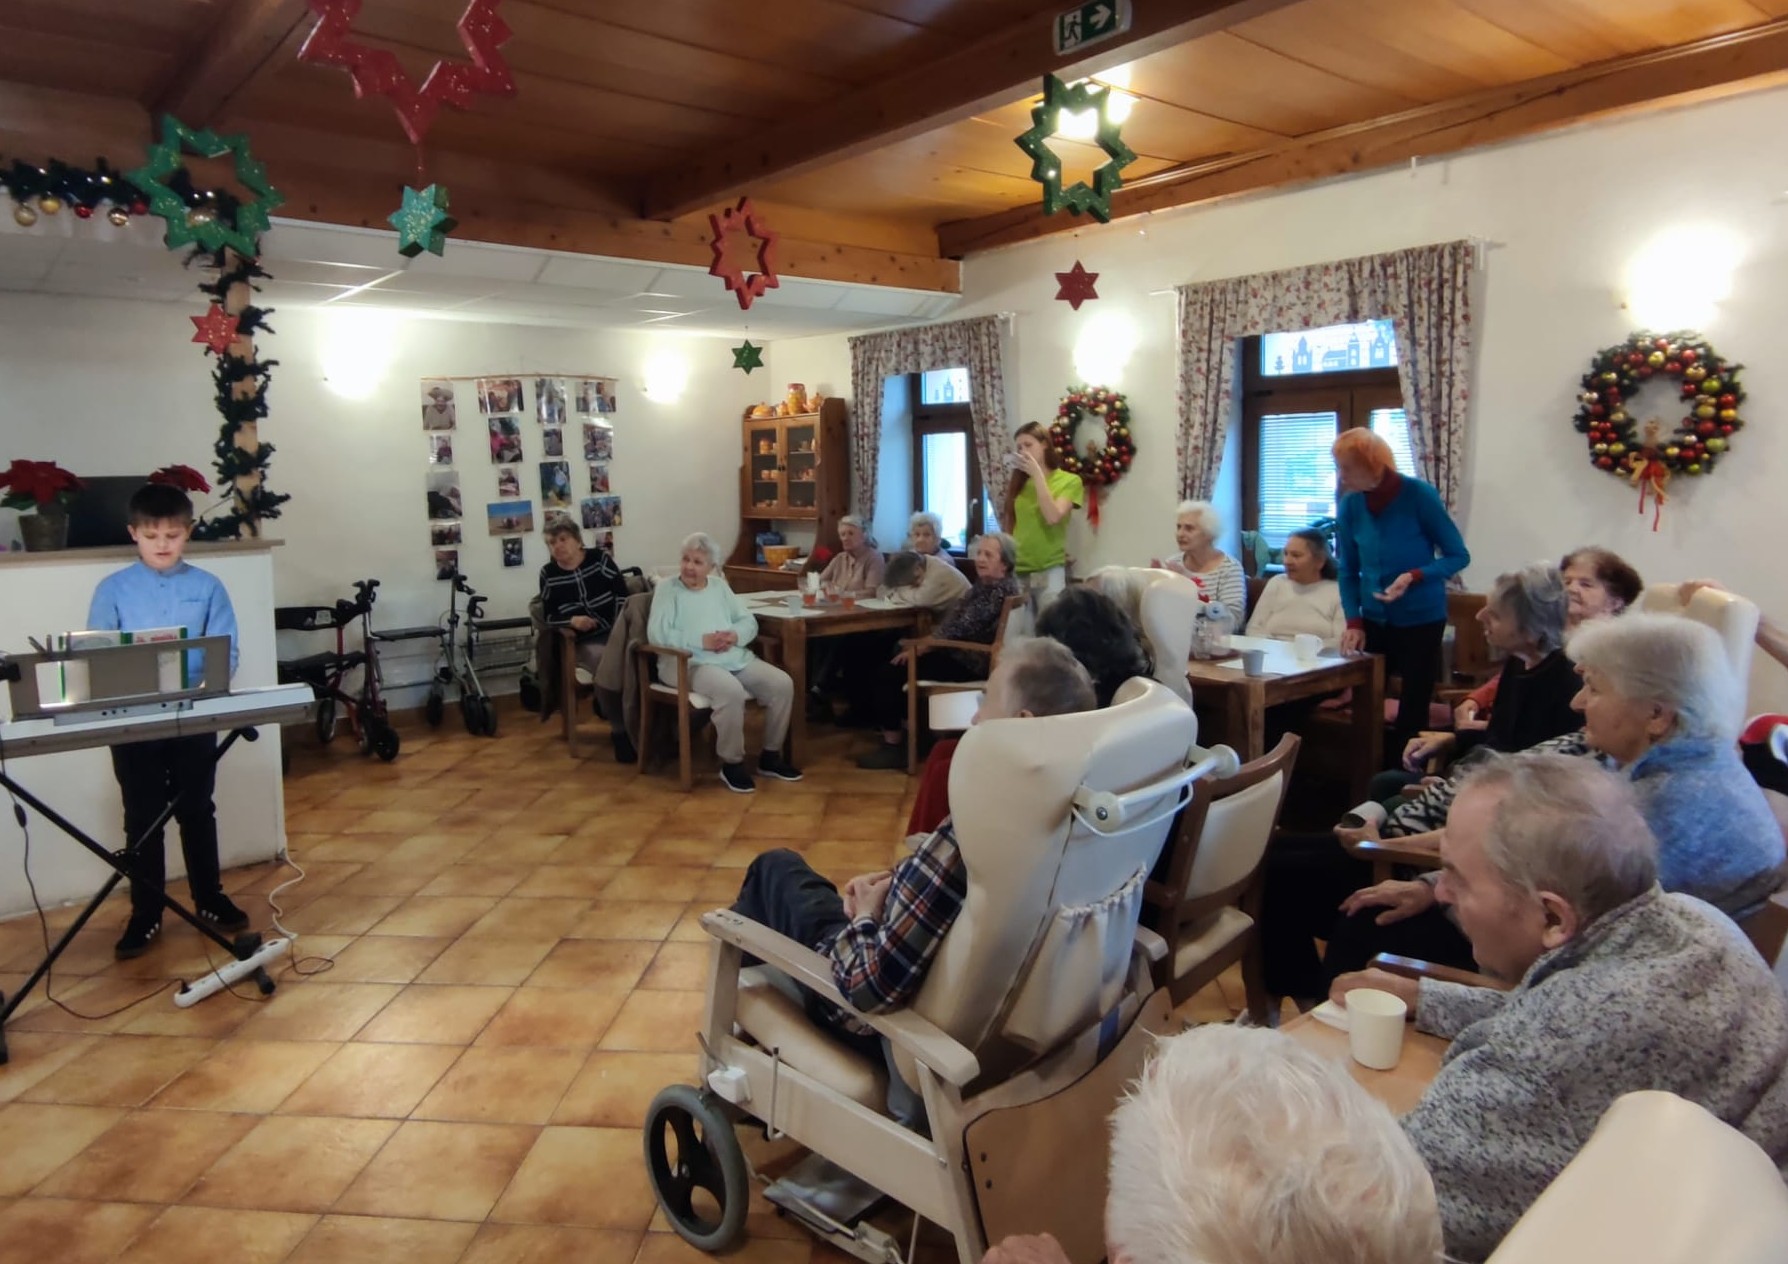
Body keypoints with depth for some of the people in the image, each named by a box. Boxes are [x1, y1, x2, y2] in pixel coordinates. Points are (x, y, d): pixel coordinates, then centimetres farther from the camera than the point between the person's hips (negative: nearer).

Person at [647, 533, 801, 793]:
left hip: (736, 658, 6)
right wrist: (702, 641, -18)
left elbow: (750, 621, 14)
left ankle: (770, 756, 4)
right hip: (689, 663, -6)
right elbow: (657, 634, -12)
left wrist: (734, 635, -10)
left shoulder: (719, 586, 18)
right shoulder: (667, 588, 1)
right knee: (732, 692, -36)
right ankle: (731, 763, -15)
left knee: (782, 684, -12)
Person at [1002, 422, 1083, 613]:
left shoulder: (1069, 481, 0)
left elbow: (1053, 517, -15)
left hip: (1049, 570, -3)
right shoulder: (1019, 481, 13)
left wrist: (1037, 474, -12)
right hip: (1016, 570, 4)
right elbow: (1009, 526, 15)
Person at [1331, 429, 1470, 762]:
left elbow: (1458, 556, -8)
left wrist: (1414, 577, -24)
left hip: (1421, 621, -3)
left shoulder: (1419, 495, -14)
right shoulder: (1350, 505, -4)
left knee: (1412, 714, 1)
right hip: (1374, 621, 4)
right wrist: (1353, 621, -5)